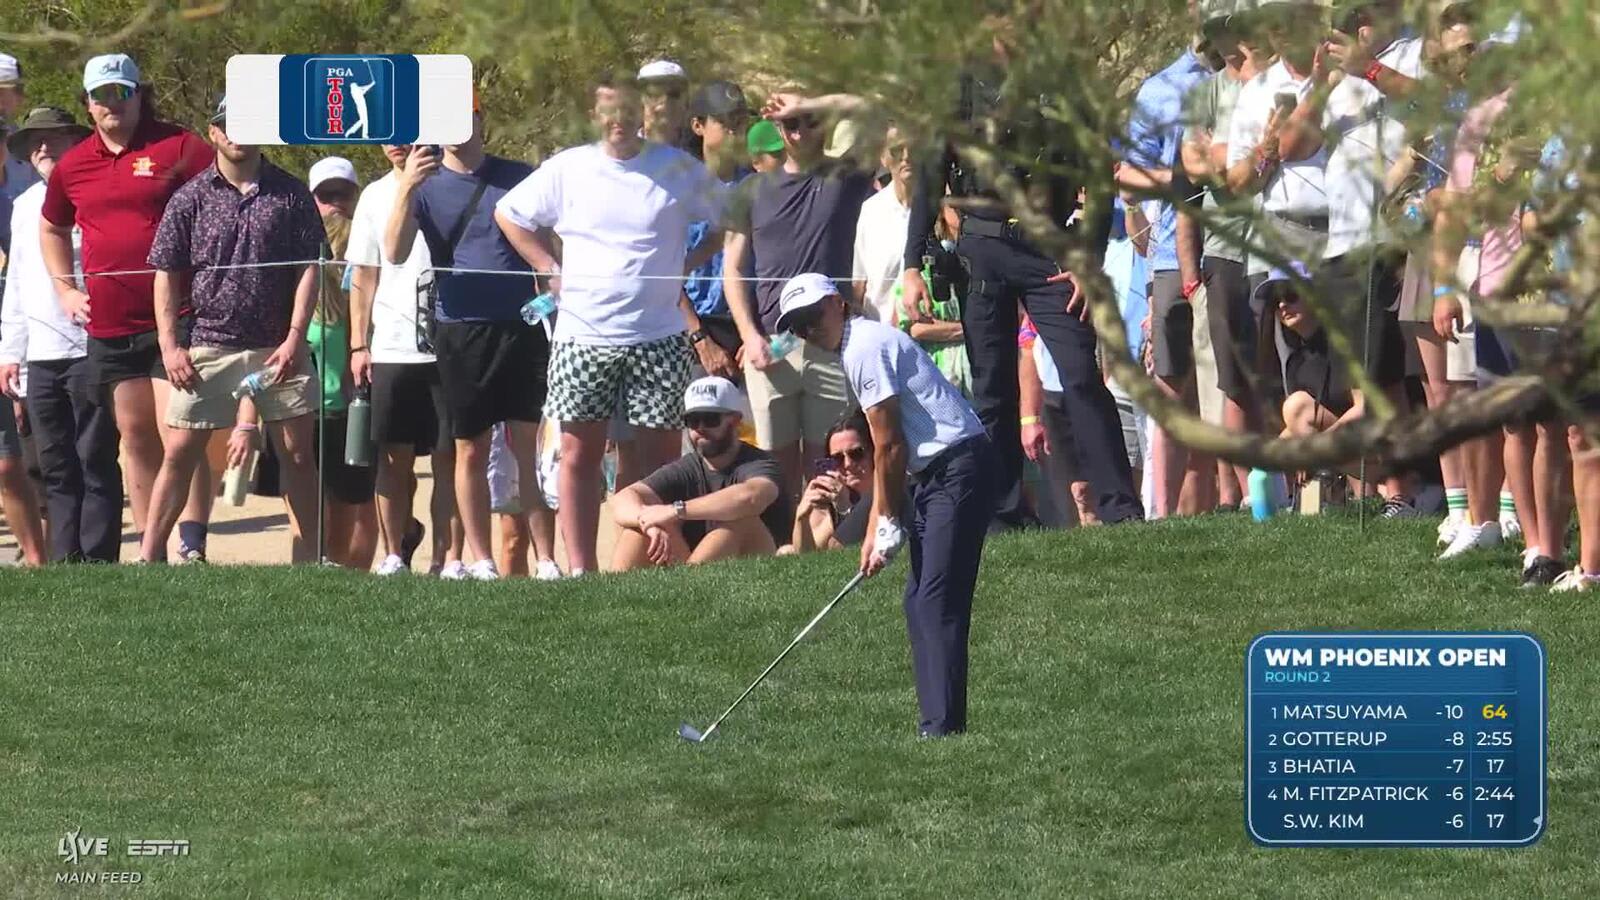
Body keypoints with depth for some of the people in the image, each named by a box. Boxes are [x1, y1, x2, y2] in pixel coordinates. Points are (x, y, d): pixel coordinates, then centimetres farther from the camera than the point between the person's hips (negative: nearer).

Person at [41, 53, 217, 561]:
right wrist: (65, 290, 19)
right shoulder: (73, 166, 12)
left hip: (174, 322, -6)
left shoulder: (179, 148, -4)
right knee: (135, 437, 11)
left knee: (178, 436, -14)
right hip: (108, 325, 6)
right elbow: (51, 228, 30)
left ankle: (191, 547, -19)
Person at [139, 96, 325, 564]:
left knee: (297, 451, 3)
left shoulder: (290, 194, 4)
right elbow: (167, 275, 4)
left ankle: (310, 553, 11)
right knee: (180, 451, -1)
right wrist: (170, 346, -5)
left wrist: (295, 338, -8)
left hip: (277, 347, 0)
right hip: (208, 346, 0)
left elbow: (309, 269, 2)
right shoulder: (191, 198, 3)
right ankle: (149, 555, 2)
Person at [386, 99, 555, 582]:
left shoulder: (519, 179, 7)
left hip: (521, 326, 0)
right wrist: (406, 189, -22)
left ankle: (547, 559, 0)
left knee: (532, 447, -2)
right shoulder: (426, 185, 5)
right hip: (462, 330, 0)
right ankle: (481, 561, 12)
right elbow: (395, 252, -9)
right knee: (470, 451, 5)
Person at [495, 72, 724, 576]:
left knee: (660, 454, -1)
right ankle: (579, 566, 1)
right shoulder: (567, 170, 6)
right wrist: (551, 270, 7)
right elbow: (509, 214, 16)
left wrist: (687, 268, 3)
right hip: (582, 337, 1)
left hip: (659, 339, -1)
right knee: (579, 453, -1)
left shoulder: (679, 170, 4)